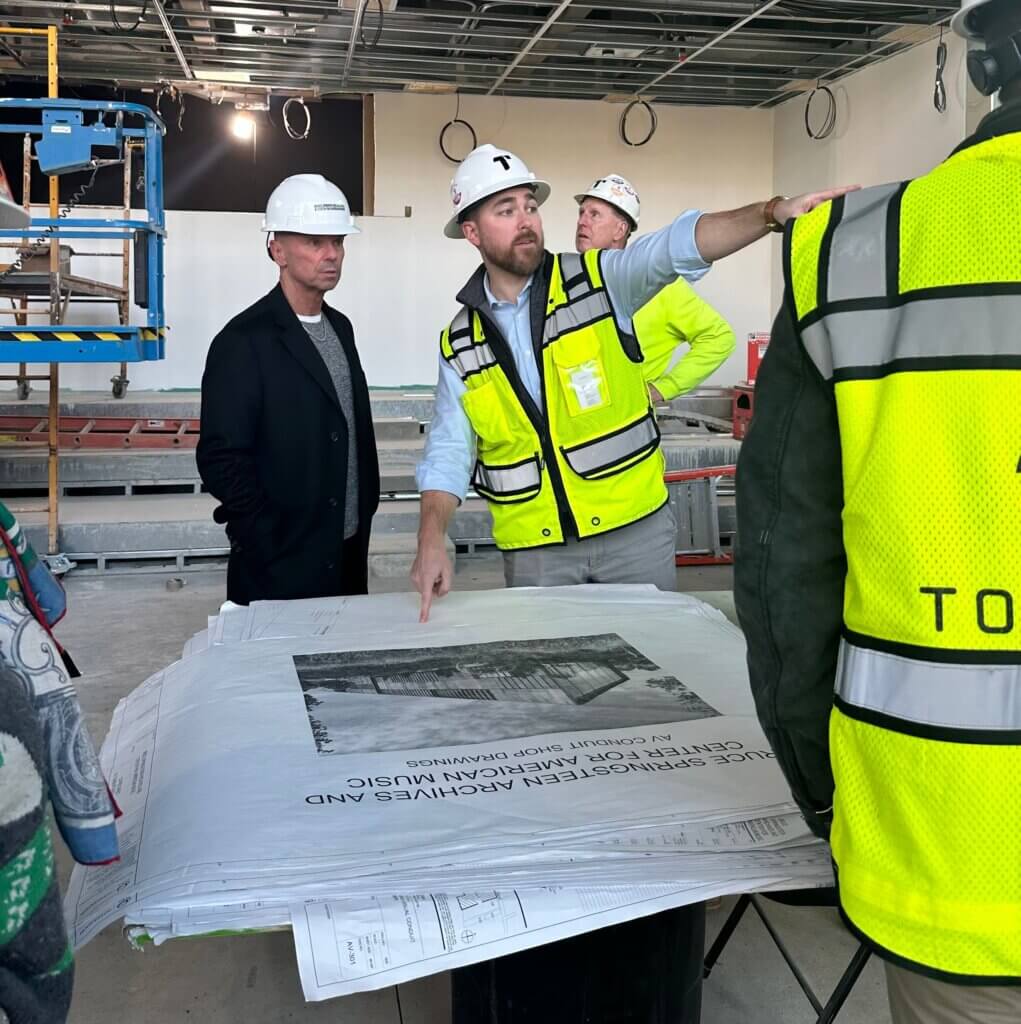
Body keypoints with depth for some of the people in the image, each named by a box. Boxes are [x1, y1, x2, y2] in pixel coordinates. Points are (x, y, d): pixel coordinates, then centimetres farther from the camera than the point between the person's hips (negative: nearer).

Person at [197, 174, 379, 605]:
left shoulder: (339, 328, 10)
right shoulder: (243, 342, -13)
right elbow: (222, 460, -17)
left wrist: (364, 516, 10)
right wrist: (277, 547, -17)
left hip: (348, 554, 7)